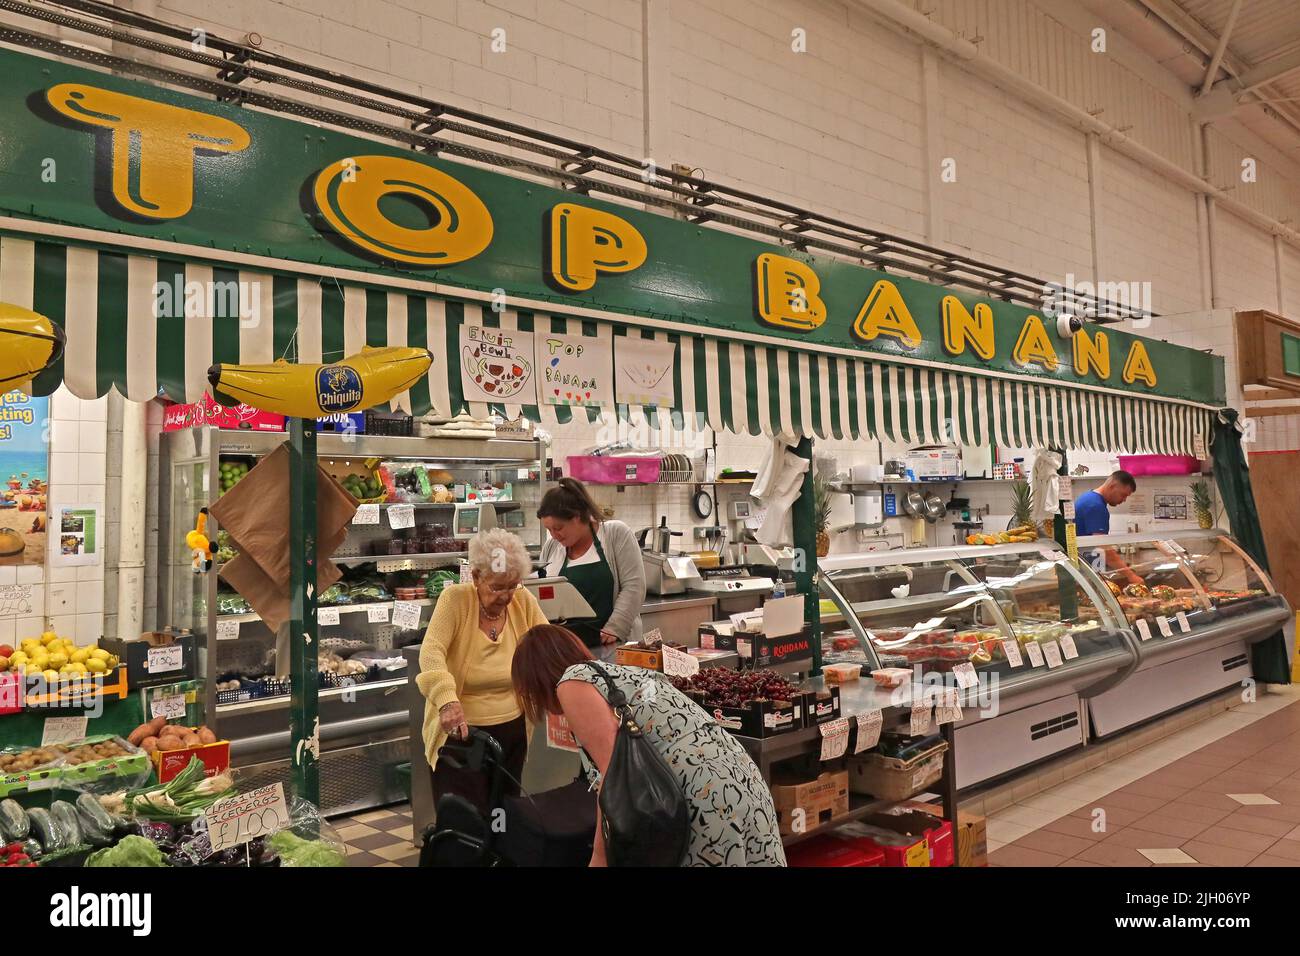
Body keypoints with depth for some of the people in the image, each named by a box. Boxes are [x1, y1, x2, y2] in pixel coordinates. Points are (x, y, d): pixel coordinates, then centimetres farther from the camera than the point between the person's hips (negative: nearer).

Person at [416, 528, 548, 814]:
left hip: (512, 730, 4)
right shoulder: (455, 599, -13)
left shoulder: (524, 602, -3)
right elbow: (431, 652, -24)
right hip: (460, 731, -4)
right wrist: (447, 701, -40)